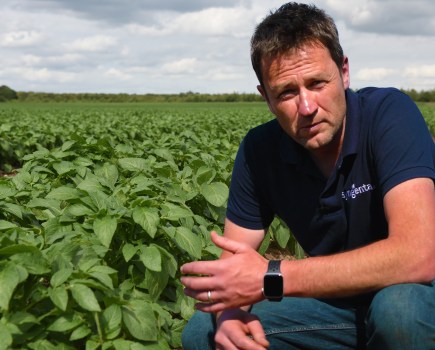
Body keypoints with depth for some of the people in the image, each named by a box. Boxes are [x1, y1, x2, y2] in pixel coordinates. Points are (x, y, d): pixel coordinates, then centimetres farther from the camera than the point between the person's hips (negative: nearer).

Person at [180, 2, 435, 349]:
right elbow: (233, 260, -4)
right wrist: (229, 311, -29)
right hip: (337, 302, 4)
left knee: (398, 309, -38)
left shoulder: (389, 115, -23)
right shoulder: (258, 150, -8)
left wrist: (270, 278, -35)